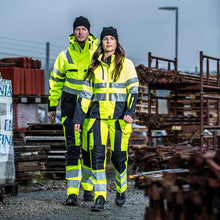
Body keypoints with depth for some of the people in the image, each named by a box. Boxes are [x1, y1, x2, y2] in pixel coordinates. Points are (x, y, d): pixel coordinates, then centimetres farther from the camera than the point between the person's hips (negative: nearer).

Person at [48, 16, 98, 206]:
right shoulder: (65, 55, 2)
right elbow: (56, 81, 10)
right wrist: (52, 107, 9)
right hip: (70, 104, 0)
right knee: (72, 147, -7)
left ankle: (88, 187, 22)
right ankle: (72, 192, -9)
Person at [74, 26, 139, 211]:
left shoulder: (126, 64, 5)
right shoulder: (95, 66, 13)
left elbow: (133, 89, -2)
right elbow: (86, 93, 15)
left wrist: (130, 112, -15)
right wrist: (78, 118, 11)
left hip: (119, 115, -2)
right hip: (97, 115, 2)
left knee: (118, 155, 2)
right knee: (97, 154, -9)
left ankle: (121, 190, 26)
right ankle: (100, 197, -8)